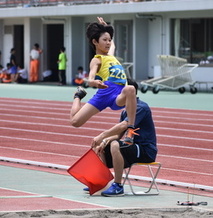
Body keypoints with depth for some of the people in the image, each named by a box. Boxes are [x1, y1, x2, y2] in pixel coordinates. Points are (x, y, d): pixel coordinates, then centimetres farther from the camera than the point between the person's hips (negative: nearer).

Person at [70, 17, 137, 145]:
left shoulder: (110, 55, 28)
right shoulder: (96, 60, 5)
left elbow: (112, 45, 55)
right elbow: (90, 79, -15)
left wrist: (105, 27, 59)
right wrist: (94, 82, -39)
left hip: (119, 96, 4)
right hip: (106, 92, -4)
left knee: (130, 89, -35)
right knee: (75, 121, -4)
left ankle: (130, 129, -29)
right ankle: (79, 95, 30)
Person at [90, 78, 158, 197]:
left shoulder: (140, 108, -16)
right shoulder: (125, 111, 14)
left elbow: (123, 126, -29)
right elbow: (118, 135, 12)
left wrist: (103, 135, -30)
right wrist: (105, 141, -7)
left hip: (146, 150, -10)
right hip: (134, 146, 10)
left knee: (115, 145, -33)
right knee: (100, 147, 13)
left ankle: (118, 186, -29)